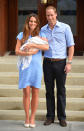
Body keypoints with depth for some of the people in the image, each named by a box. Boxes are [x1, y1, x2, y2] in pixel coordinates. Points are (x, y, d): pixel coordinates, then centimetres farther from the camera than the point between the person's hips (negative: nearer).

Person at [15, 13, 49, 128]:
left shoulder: (40, 34, 4)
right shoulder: (22, 35, 5)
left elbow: (47, 47, -13)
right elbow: (17, 51, -1)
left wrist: (33, 45, -21)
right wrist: (27, 53, -18)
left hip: (36, 66, 0)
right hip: (25, 66, 0)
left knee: (35, 93, 4)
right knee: (26, 93, -1)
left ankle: (32, 117, 18)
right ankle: (27, 117, 15)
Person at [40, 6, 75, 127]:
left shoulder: (65, 27, -1)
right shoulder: (43, 30, 7)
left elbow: (71, 46, -2)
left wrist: (69, 63, -9)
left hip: (61, 63, -2)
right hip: (48, 62, 3)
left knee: (61, 91, 3)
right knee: (49, 90, 6)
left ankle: (62, 117, 12)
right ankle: (50, 117, 14)